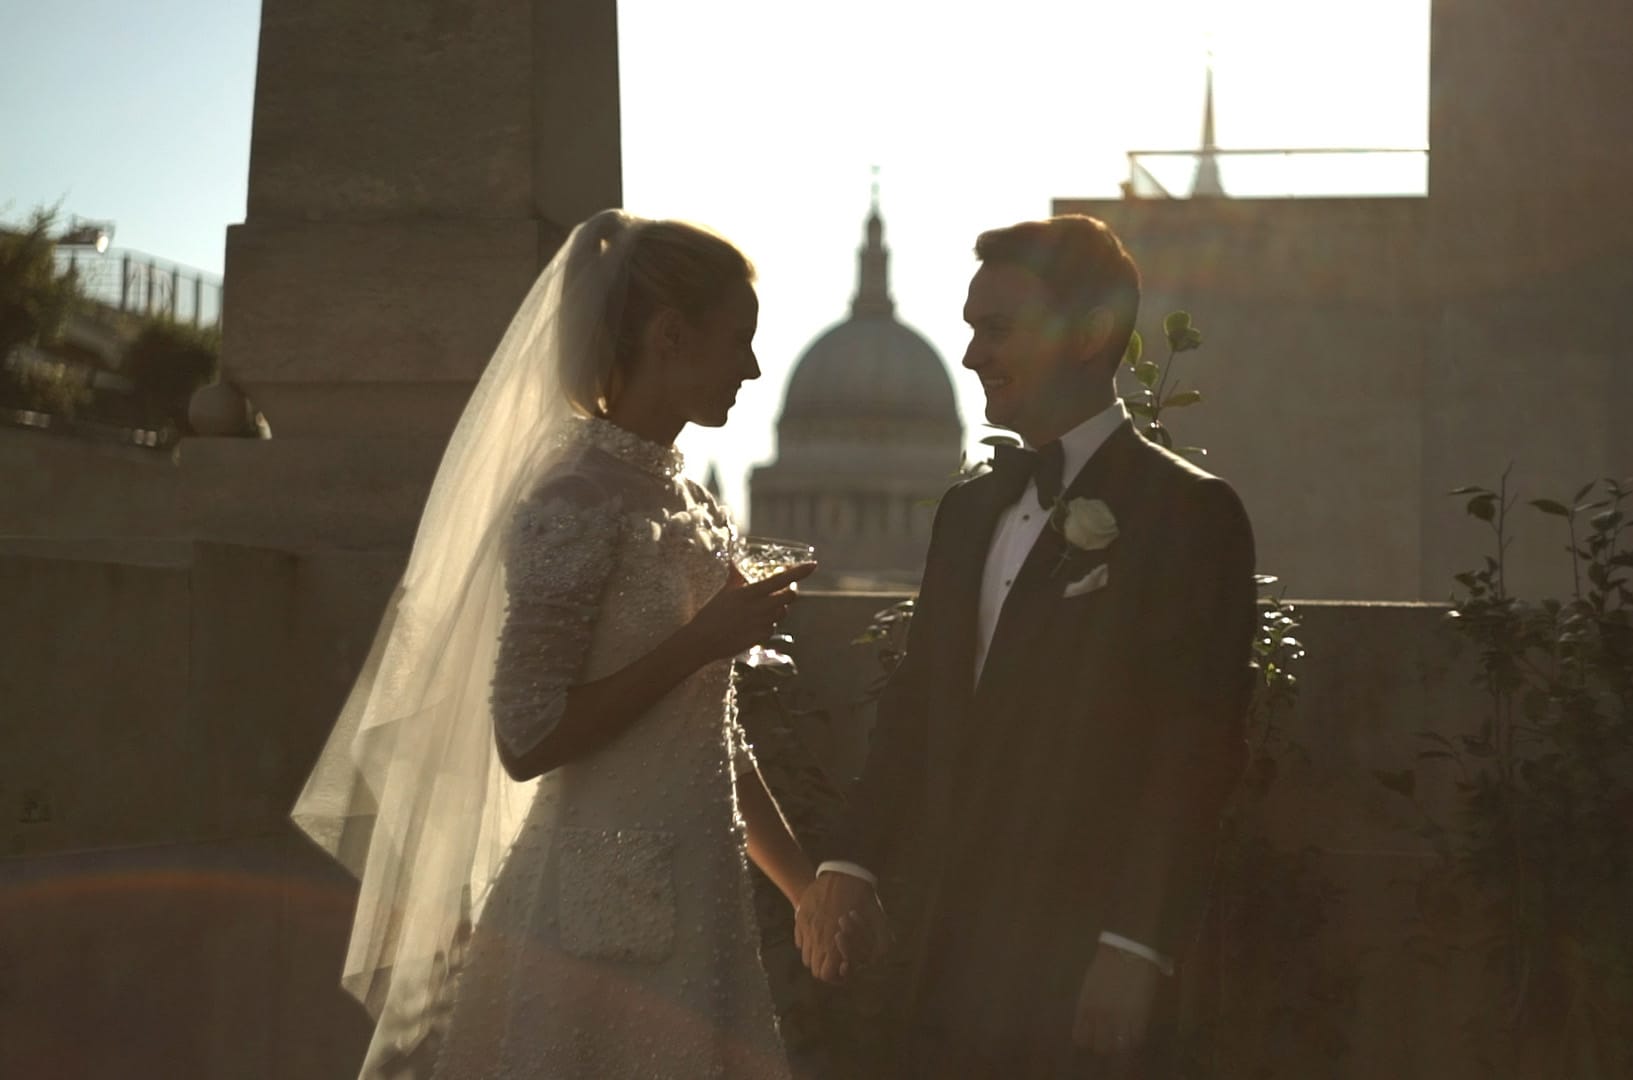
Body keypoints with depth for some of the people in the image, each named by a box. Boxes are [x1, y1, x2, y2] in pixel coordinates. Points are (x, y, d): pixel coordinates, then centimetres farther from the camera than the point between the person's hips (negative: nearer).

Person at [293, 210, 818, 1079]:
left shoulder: (687, 507, 12)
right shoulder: (576, 502, -13)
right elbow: (526, 740, -18)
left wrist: (809, 889, 16)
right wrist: (702, 642, -16)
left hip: (691, 911, 8)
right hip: (606, 918, -8)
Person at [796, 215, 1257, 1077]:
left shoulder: (1187, 513, -8)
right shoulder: (969, 509, 14)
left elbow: (1196, 756, -12)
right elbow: (916, 709, 14)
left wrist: (1136, 949, -16)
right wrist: (851, 866, 2)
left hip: (1080, 972, -6)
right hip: (950, 960, 6)